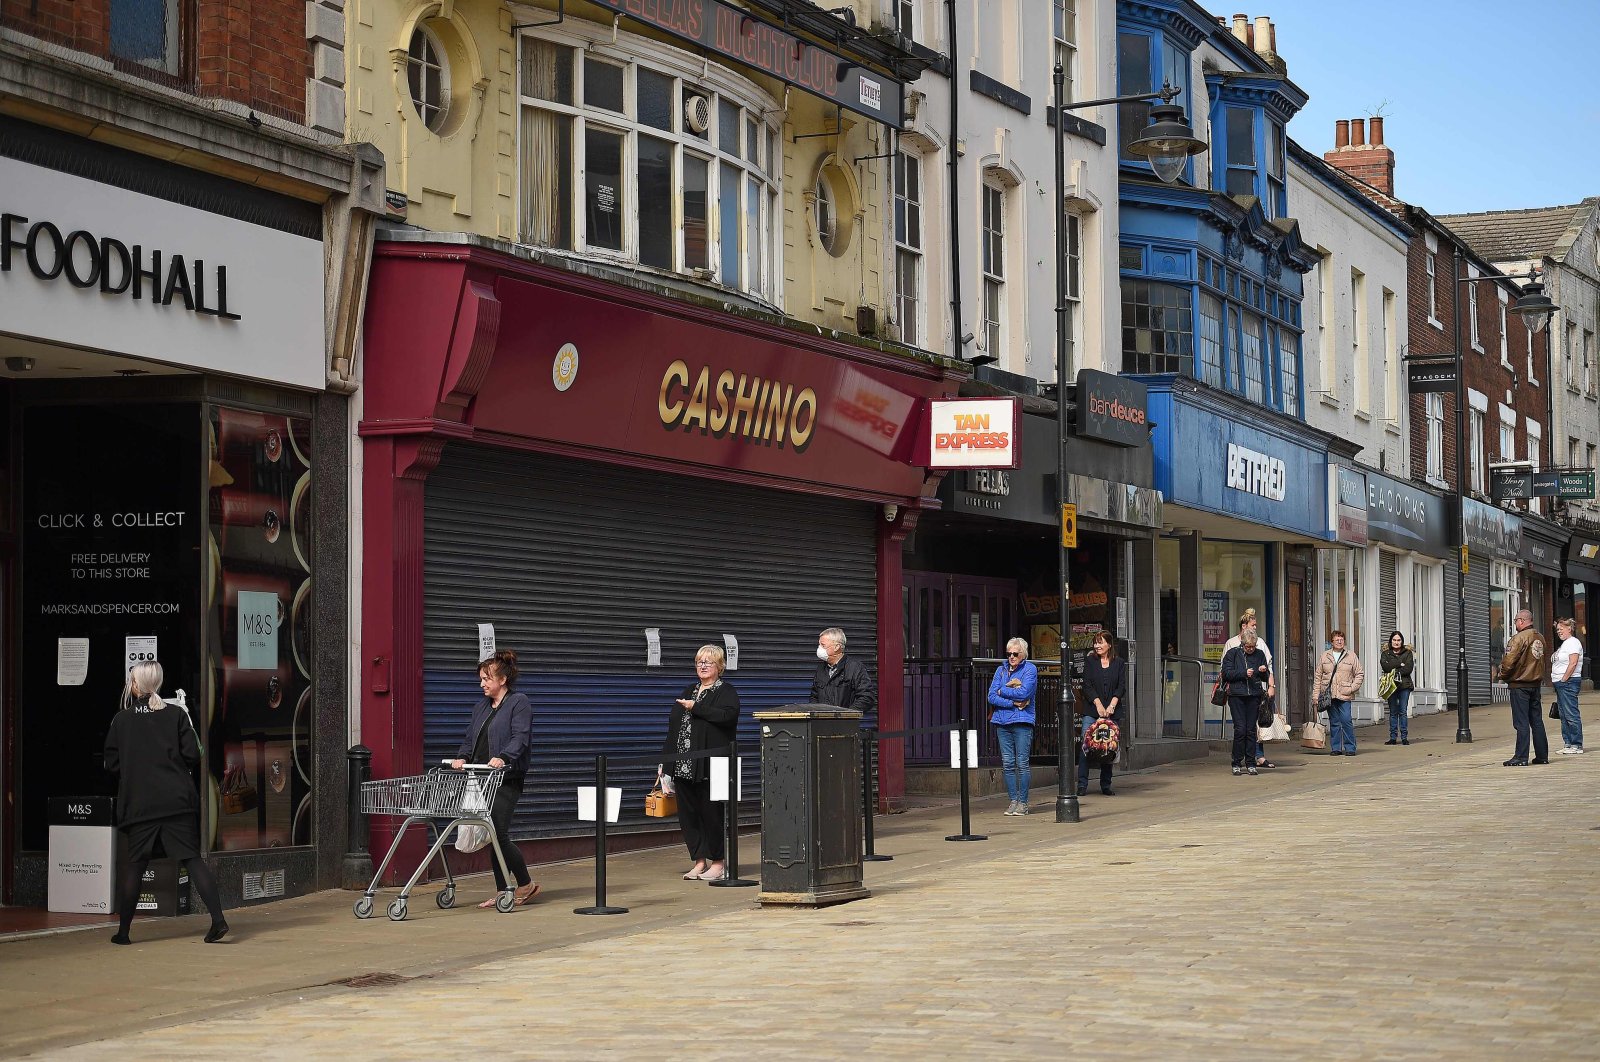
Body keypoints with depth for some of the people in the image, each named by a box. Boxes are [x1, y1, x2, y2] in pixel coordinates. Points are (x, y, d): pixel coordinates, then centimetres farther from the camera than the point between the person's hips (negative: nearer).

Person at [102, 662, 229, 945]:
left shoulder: (121, 720, 1)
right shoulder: (176, 714, 1)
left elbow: (112, 763, 3)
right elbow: (192, 756, -3)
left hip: (138, 802, 0)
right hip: (179, 800, 0)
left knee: (134, 863, 9)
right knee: (192, 858, -1)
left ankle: (123, 930, 12)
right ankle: (218, 919, -12)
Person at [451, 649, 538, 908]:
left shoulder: (519, 703, -3)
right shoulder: (481, 707, 21)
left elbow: (520, 738, -15)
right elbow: (470, 738, 18)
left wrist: (502, 757, -30)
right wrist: (462, 757, -3)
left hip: (506, 780, -8)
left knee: (499, 834, -12)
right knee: (491, 836, 7)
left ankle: (527, 885, 4)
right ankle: (501, 891, 11)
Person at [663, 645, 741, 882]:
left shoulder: (727, 692, 1)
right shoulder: (689, 691, 20)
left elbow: (727, 715, -20)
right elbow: (673, 725, 20)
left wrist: (696, 707, -16)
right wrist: (665, 760, 14)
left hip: (710, 765, -7)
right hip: (683, 764, 7)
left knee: (711, 813, -3)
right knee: (687, 813, 5)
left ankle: (717, 863, 6)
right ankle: (699, 861, 12)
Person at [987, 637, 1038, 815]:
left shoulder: (1030, 669, 1)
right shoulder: (1001, 670, 14)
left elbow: (1024, 692, -14)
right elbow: (992, 697, 5)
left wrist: (1002, 691, -2)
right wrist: (1013, 703, -8)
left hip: (1022, 722, -5)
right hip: (1002, 721, 5)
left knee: (1022, 763, -5)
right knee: (1007, 764, 3)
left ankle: (1023, 802, 1)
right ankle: (1013, 800, 9)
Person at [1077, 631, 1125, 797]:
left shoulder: (1119, 663, 9)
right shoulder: (1090, 663, 9)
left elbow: (1122, 686, 2)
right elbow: (1087, 686, 1)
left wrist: (1112, 705, -11)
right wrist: (1098, 704, -11)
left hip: (1112, 712, 0)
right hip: (1092, 712, 0)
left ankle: (1106, 786, 8)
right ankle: (1082, 785, -9)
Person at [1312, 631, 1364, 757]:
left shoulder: (1351, 656, 6)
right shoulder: (1325, 657, 11)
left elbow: (1360, 674, 8)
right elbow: (1318, 677, 11)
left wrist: (1352, 688, -4)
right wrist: (1315, 695, 5)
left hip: (1344, 695, -2)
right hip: (1329, 695, 2)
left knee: (1346, 720, -11)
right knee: (1334, 722, 5)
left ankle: (1350, 748, -3)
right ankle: (1335, 748, 12)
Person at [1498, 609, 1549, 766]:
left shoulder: (1519, 638, -16)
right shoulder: (1540, 638, 9)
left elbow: (1509, 661, -18)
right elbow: (1541, 660, 16)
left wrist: (1503, 676, -1)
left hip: (1519, 685, -7)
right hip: (1536, 683, 8)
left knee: (1521, 722, -6)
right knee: (1536, 721, 13)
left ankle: (1521, 757, -6)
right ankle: (1542, 755, 15)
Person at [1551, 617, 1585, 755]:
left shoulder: (1573, 643, -10)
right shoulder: (1564, 644, 20)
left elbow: (1573, 663, -18)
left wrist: (1563, 680, -18)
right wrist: (1558, 681, 15)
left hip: (1569, 682, -11)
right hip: (1560, 682, 11)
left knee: (1571, 714, -9)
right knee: (1564, 715, 11)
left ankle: (1577, 745, -8)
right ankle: (1568, 744, 14)